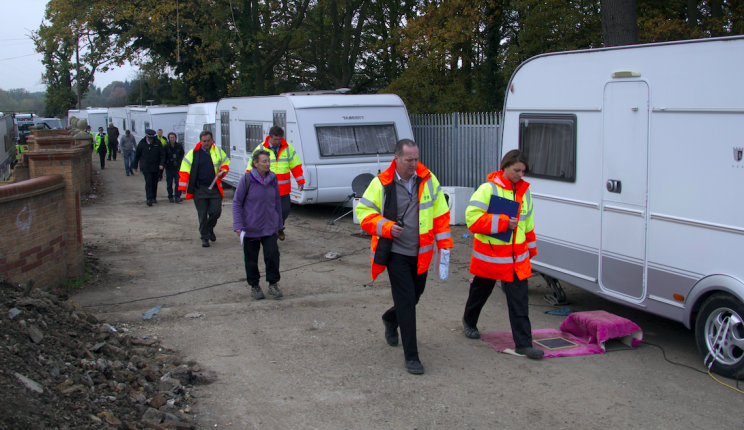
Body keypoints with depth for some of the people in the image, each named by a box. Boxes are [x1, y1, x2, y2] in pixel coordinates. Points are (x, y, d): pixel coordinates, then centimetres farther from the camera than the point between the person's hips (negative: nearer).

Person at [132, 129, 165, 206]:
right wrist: (135, 166, 11)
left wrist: (161, 164, -11)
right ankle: (149, 199, -16)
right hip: (146, 167, -2)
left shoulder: (157, 143, -1)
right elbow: (137, 155, 8)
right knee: (148, 183, -12)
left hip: (156, 167, 2)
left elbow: (162, 154, 2)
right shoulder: (142, 143, -1)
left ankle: (154, 198, 24)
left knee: (154, 183, 9)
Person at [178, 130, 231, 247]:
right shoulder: (193, 153, 1)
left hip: (215, 188, 2)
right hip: (199, 189, -2)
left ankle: (210, 229, 26)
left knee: (216, 211, -3)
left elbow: (226, 163, 22)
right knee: (202, 214, -1)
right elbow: (185, 170, 1)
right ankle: (205, 237, 11)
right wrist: (183, 186, -7)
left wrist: (222, 172, 0)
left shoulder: (218, 152, 8)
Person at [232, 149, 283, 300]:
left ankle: (273, 284, 8)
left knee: (273, 254, -8)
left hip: (270, 228, 2)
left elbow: (277, 202, 14)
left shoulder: (273, 179, 2)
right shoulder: (247, 179, -10)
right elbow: (236, 202, -6)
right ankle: (254, 286, 24)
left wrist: (279, 224, 16)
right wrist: (238, 225, -13)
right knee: (251, 258, 7)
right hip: (250, 228, -2)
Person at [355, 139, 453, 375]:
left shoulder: (428, 180, -2)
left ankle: (390, 319, 53)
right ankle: (411, 356, 1)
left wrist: (444, 244, 1)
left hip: (421, 253, 4)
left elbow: (440, 213, 6)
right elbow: (363, 211, -3)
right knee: (406, 301, -8)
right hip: (395, 252, -4)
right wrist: (386, 227, -19)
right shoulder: (381, 184, -10)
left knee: (414, 296, 19)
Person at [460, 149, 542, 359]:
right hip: (489, 255, -4)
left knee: (519, 301, -2)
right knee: (480, 292, 17)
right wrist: (503, 222, -24)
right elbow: (472, 218, -22)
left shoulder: (524, 191, 6)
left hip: (517, 258, 4)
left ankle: (523, 343, 1)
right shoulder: (488, 189, -14)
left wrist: (531, 248, 20)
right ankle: (469, 322, 44)